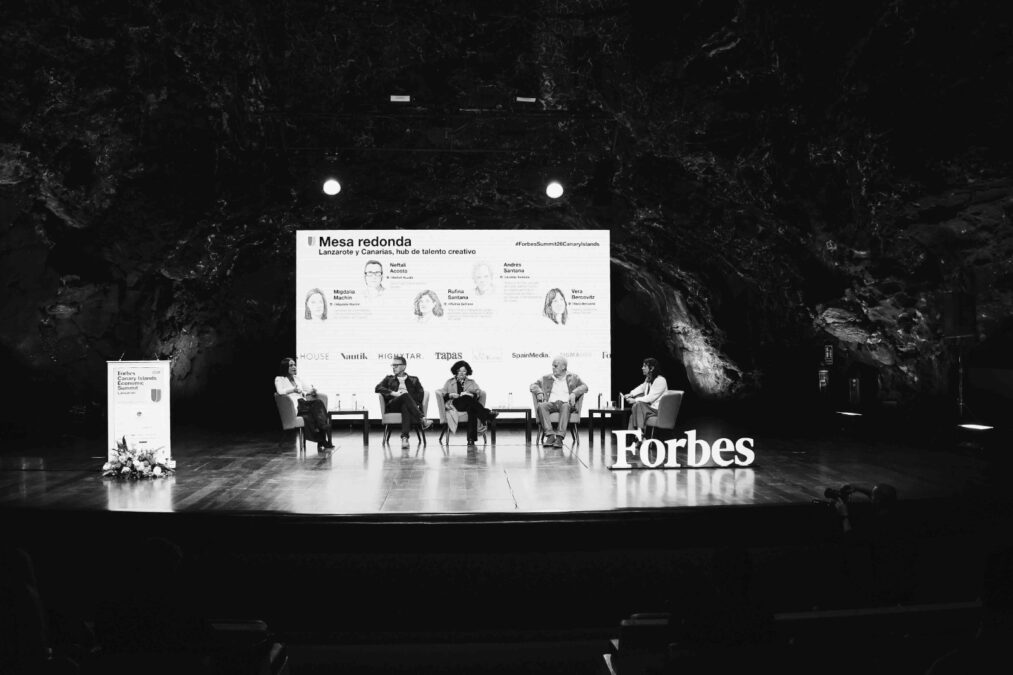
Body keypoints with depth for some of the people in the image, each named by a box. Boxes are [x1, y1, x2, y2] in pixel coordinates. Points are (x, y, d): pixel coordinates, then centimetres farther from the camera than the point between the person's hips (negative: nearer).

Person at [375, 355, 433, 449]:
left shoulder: (414, 380, 25)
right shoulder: (389, 379, 27)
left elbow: (420, 395, 10)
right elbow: (378, 388, 7)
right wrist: (393, 393, -9)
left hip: (406, 404, 0)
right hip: (392, 405, 0)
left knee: (405, 406, -40)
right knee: (405, 395, -34)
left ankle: (404, 438, -57)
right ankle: (422, 420, -49)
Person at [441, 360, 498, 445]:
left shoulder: (471, 382, 27)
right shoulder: (449, 382, 25)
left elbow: (478, 393, 9)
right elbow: (443, 395, 12)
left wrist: (469, 394, -11)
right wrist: (451, 395, -8)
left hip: (469, 404, 1)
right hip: (455, 405, -1)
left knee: (471, 408, -39)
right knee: (468, 398, -36)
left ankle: (471, 438, -48)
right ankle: (488, 414, -46)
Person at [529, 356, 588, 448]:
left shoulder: (573, 377, 18)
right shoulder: (546, 378, 24)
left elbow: (584, 387, 6)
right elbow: (534, 385, 18)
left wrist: (574, 393, -14)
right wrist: (539, 392, -5)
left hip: (565, 403, -2)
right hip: (551, 403, 2)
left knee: (565, 406, -38)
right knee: (541, 405, -32)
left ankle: (559, 437, -48)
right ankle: (550, 436, -43)